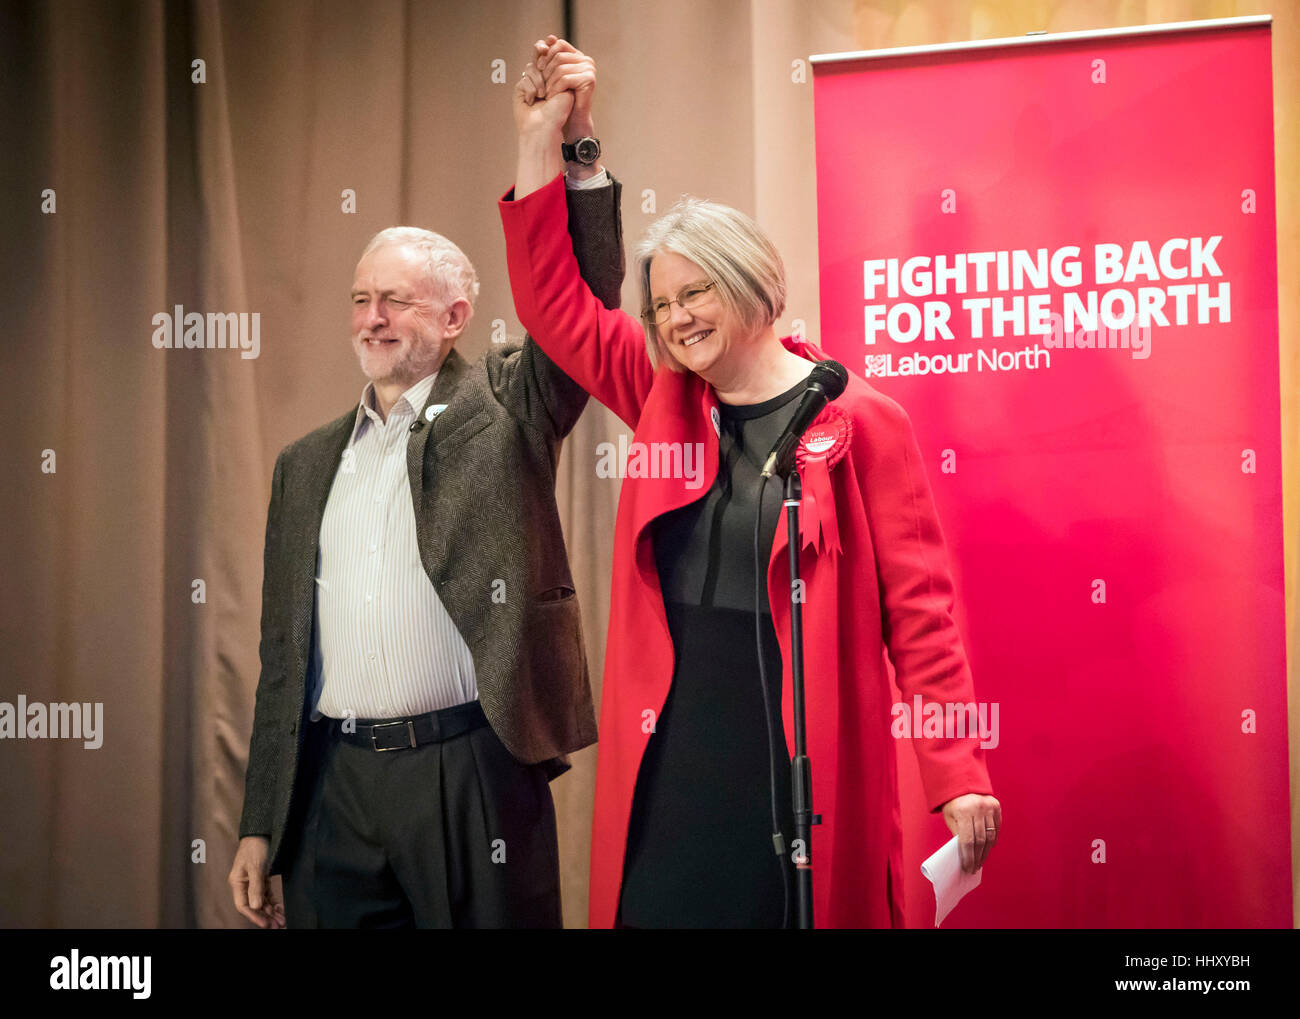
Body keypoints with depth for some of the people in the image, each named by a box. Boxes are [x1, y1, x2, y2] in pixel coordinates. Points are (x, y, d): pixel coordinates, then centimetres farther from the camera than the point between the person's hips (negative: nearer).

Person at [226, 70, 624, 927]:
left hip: (470, 770, -4)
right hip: (334, 783, 4)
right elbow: (284, 653, 15)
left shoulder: (504, 407, 4)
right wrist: (260, 826, 12)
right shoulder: (309, 463, 14)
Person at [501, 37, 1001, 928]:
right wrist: (542, 137, 7)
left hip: (804, 764, -4)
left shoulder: (862, 423, -5)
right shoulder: (666, 403, 8)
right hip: (668, 762, 4)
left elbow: (918, 607, -7)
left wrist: (959, 777, -11)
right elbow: (553, 299, 11)